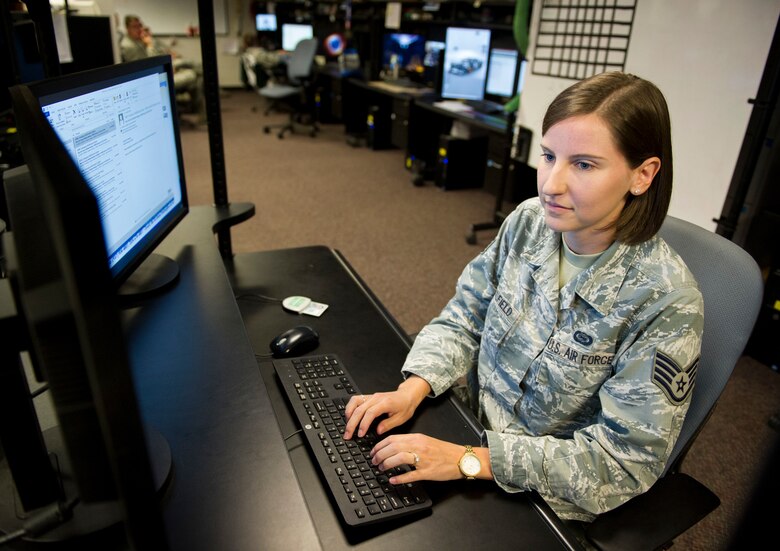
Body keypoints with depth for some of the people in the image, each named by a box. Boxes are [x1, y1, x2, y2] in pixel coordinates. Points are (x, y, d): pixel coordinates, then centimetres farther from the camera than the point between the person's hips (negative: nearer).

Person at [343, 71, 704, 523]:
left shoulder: (666, 300, -24)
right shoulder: (529, 222, -9)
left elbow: (627, 458, -21)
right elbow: (463, 318, -1)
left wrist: (469, 461, -28)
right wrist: (413, 389, -19)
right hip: (468, 427, 4)